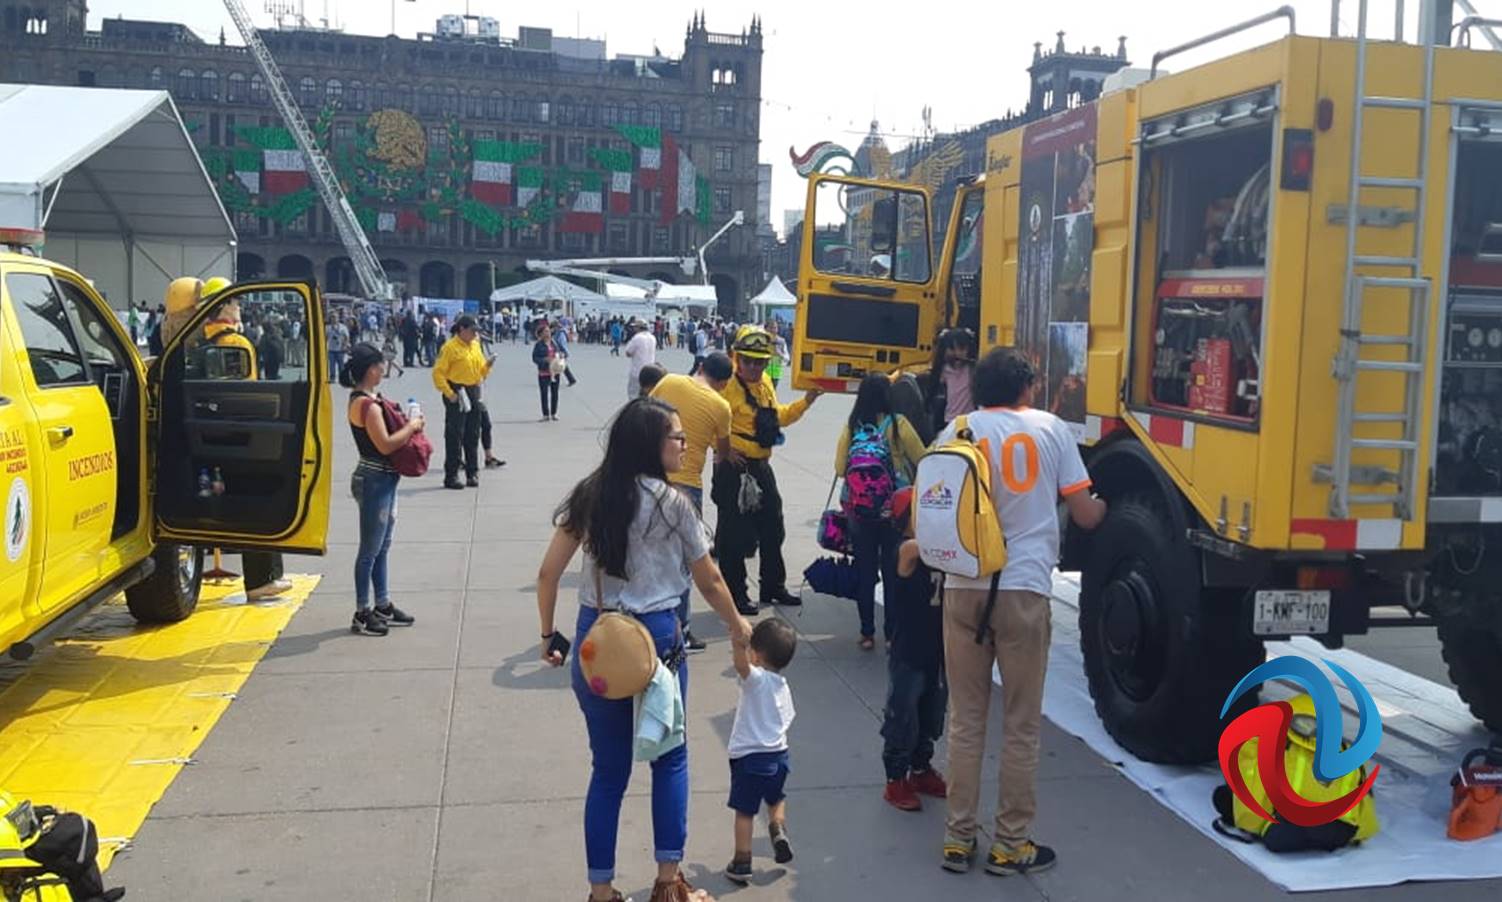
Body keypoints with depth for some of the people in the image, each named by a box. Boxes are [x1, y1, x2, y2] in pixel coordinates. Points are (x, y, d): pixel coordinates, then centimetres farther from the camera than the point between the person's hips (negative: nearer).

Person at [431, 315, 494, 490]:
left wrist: (488, 365, -3)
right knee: (454, 436, -4)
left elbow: (481, 372, 18)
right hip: (457, 395, -7)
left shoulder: (475, 346, 12)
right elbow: (438, 373, -12)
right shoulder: (450, 347, -9)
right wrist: (449, 393, -17)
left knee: (472, 436, 10)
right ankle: (451, 476, 1)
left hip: (474, 394, 7)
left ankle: (472, 473, 18)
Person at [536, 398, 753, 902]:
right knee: (670, 758, 16)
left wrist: (548, 635, 16)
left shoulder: (589, 495, 3)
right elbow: (709, 581, 1)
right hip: (655, 639, -4)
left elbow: (548, 574, 4)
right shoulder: (672, 503, -9)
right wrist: (737, 625, 18)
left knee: (608, 769, 13)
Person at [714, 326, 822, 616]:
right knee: (734, 534, 1)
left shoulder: (765, 383, 9)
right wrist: (725, 449, -27)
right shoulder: (728, 384, -17)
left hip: (761, 467, 8)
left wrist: (806, 401, 12)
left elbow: (778, 416, 21)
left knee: (772, 529, 18)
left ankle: (773, 586, 34)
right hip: (734, 468, -8)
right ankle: (735, 595, 14)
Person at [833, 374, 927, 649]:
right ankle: (892, 633, 13)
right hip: (893, 510, -2)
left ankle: (867, 633, 15)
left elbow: (840, 468, 2)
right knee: (893, 571, 8)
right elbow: (922, 461, -3)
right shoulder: (897, 424, -10)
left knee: (864, 571, 10)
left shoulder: (851, 427, -4)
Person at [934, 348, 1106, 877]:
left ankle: (958, 839, 18)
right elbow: (1084, 516, 6)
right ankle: (1011, 846, 17)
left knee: (965, 719, 12)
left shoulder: (958, 431, 7)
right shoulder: (1051, 429, 4)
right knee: (1020, 724, 9)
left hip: (963, 588, 2)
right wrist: (1102, 507, 29)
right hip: (1023, 589, -2)